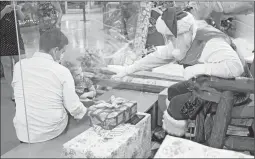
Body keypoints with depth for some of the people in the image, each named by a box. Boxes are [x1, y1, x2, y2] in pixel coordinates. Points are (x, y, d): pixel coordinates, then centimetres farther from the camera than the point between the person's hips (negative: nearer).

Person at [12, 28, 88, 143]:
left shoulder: (19, 66, -7)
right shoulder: (62, 71, -16)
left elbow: (18, 95, 6)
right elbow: (73, 107, -12)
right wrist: (85, 112, 8)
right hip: (54, 133, -2)